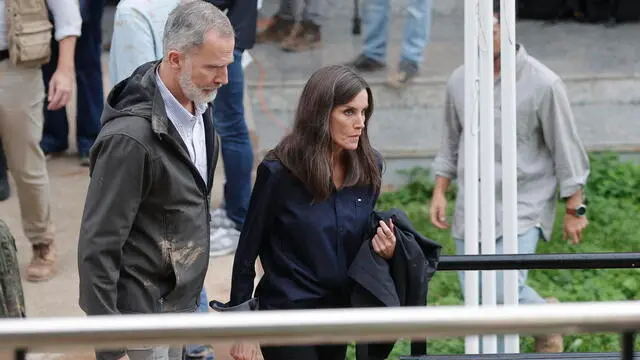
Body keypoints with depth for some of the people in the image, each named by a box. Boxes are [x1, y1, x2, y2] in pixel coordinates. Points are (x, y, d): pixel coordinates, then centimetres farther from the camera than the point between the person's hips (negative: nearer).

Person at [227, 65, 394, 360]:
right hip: (287, 312, -5)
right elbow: (247, 252, -7)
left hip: (340, 312, 6)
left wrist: (385, 249, -8)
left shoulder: (368, 168, 0)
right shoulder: (279, 172, -14)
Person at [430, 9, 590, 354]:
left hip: (523, 208, -5)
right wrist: (439, 191, 10)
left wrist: (574, 209, -3)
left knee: (504, 291, -19)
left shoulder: (543, 84, -12)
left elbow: (566, 148, -5)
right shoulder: (460, 80, 3)